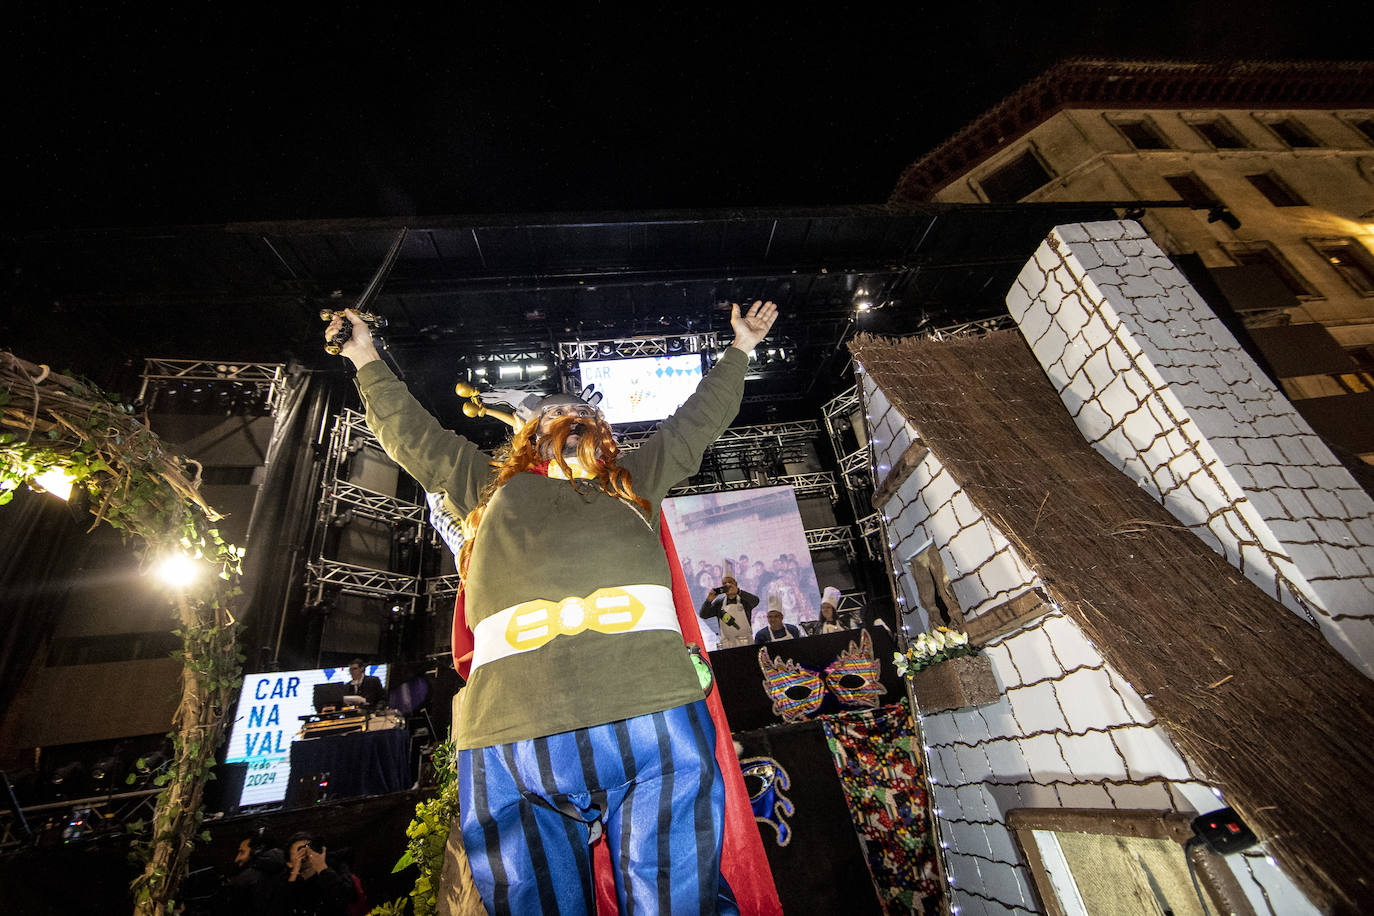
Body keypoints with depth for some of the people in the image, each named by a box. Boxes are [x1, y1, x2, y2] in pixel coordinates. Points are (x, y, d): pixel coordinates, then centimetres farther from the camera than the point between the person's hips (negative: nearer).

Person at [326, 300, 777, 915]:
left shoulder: (635, 483, 30)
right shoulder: (495, 489, 29)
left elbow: (698, 420, 39)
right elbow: (411, 435, 39)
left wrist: (739, 350, 49)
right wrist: (367, 361, 48)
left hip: (652, 718, 1)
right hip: (510, 738, 0)